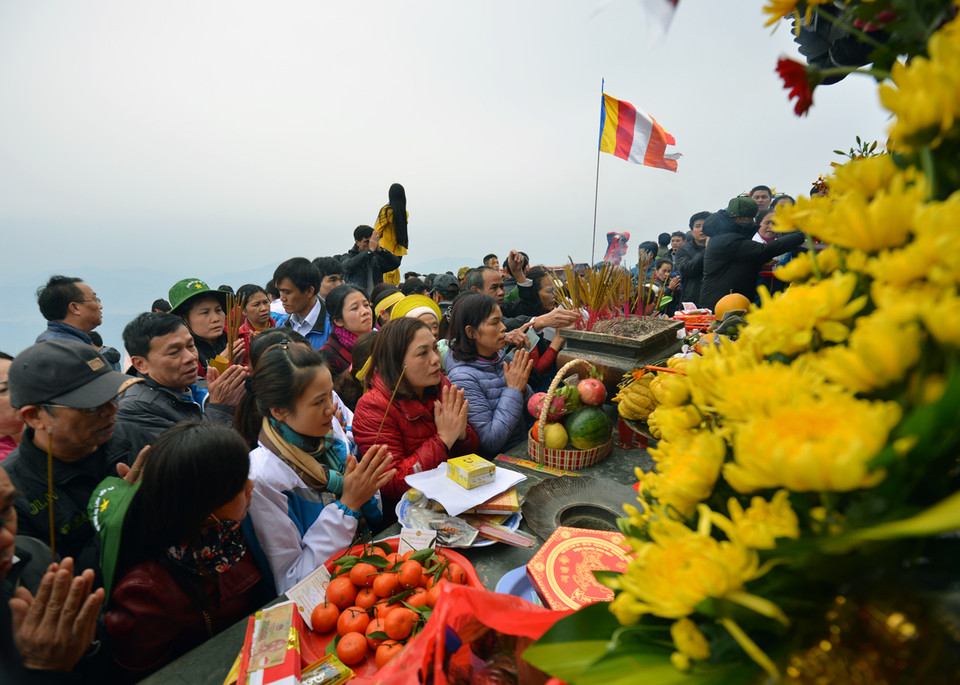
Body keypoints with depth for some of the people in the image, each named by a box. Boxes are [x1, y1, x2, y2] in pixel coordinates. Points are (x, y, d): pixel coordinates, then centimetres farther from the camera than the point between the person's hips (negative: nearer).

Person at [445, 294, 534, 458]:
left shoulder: (502, 357, 1)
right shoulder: (462, 377, -18)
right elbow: (490, 442, -20)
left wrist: (522, 388, -11)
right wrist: (513, 390, -17)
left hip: (523, 448, 6)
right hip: (496, 461, -6)